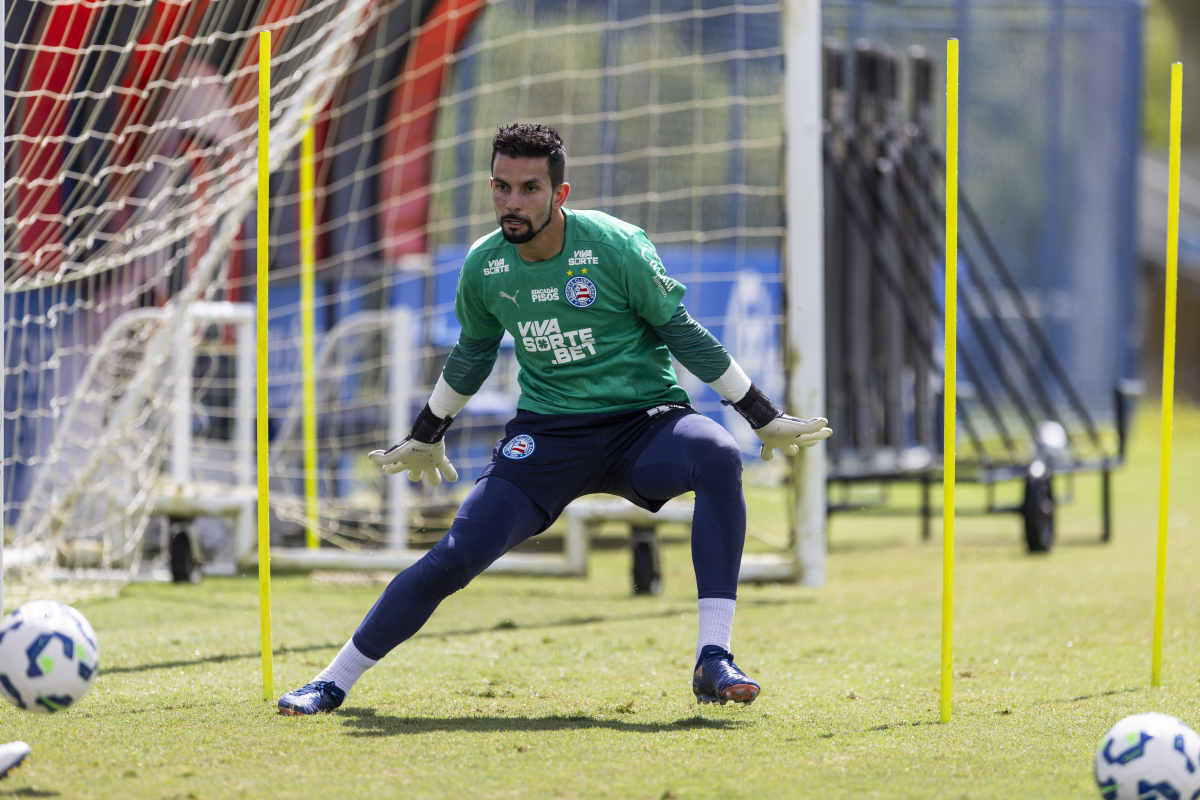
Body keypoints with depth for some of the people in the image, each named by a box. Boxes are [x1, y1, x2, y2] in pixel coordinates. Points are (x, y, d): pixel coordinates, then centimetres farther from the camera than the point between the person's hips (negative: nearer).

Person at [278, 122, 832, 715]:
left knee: (718, 456, -35)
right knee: (457, 555, -15)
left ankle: (713, 661, -35)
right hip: (545, 435, 2)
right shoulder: (484, 266, -1)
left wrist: (765, 419, 1)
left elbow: (681, 332, -2)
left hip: (643, 420, -2)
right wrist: (425, 438, 30)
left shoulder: (615, 247, -12)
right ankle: (334, 682, 1)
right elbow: (472, 354, 18)